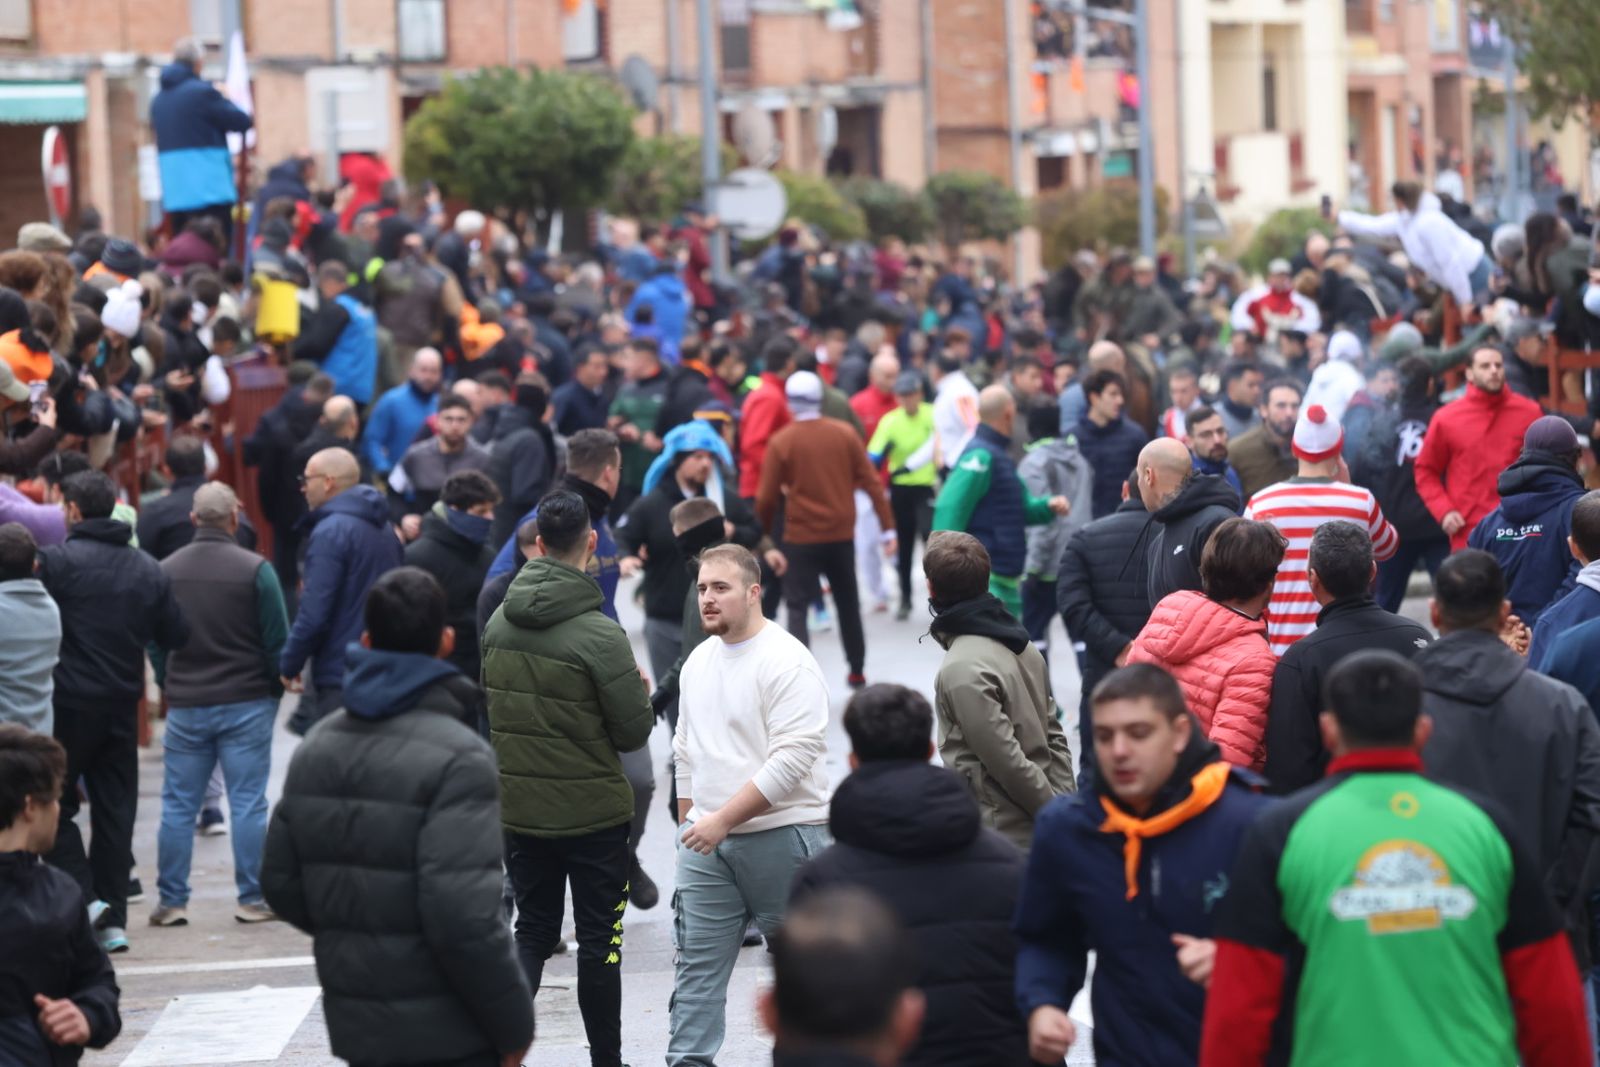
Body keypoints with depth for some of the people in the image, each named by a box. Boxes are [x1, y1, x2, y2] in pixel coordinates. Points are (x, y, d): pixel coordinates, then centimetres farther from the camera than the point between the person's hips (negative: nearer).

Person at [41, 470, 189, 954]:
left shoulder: (58, 561, -12)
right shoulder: (148, 570, 5)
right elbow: (176, 635, 10)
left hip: (69, 702, -5)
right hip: (123, 705, 5)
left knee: (56, 804, 7)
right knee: (115, 809, 9)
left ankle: (84, 897, -7)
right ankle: (113, 918, 10)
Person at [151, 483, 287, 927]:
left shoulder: (166, 570, 1)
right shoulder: (256, 570, -9)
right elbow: (277, 640, -5)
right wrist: (275, 688, 10)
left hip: (185, 705, 2)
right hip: (246, 704, -2)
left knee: (177, 806, 8)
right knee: (248, 803, 2)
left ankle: (171, 902, 9)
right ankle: (252, 899, 3)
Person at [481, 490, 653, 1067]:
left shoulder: (499, 623, -2)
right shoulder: (598, 635, -20)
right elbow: (635, 732, -13)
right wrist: (640, 692, 6)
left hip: (519, 808, 5)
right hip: (593, 813, -5)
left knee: (533, 931, 15)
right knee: (599, 939, 9)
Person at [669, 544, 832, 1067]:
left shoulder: (787, 663, -14)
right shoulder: (698, 662, 12)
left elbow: (792, 758, -21)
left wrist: (723, 819, -22)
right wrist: (688, 822, 19)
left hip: (783, 836, -6)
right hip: (707, 841, 7)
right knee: (697, 965, 1)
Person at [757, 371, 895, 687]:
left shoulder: (781, 442, -8)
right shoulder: (845, 434, -1)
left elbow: (767, 498, -9)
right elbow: (871, 482, -3)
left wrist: (762, 533, 7)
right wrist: (888, 528, 0)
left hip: (801, 537, -3)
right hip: (842, 535, 3)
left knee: (797, 608, -1)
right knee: (848, 603, 20)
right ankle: (857, 671, 30)